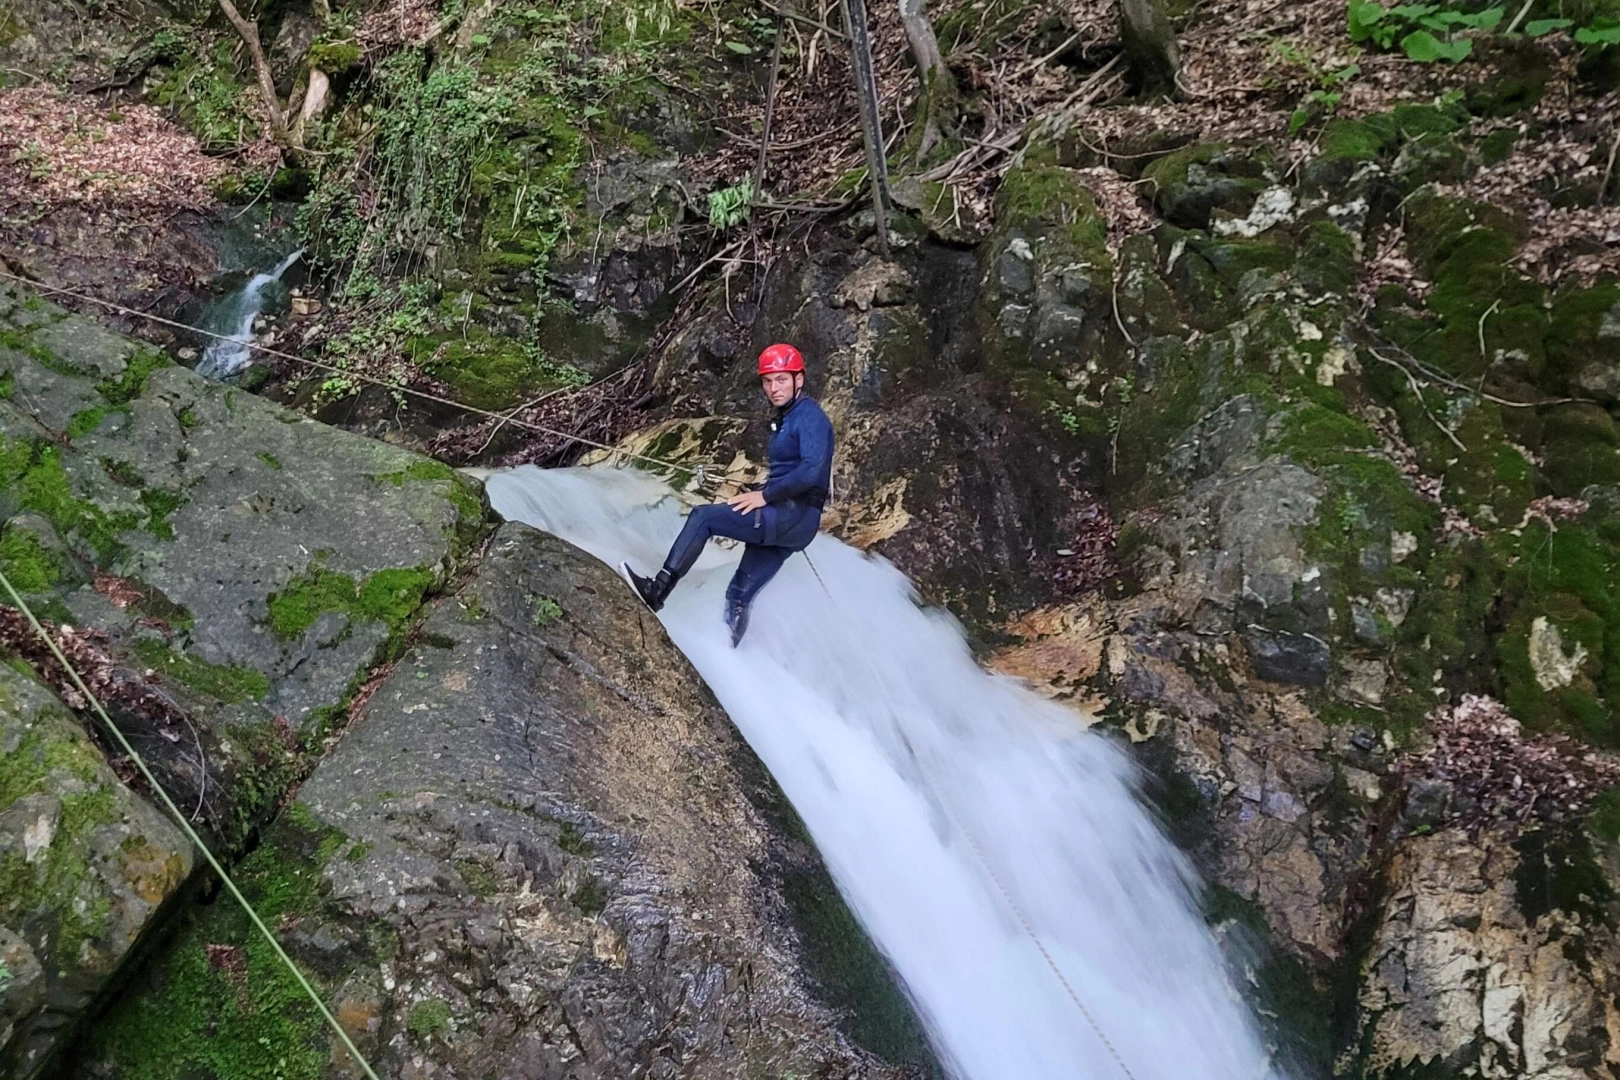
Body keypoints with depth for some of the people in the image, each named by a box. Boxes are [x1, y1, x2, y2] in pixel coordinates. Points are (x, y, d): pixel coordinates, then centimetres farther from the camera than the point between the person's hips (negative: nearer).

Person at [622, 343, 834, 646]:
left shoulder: (809, 416, -10)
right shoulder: (786, 417, 19)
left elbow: (812, 471, -24)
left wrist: (765, 496, -19)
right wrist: (760, 491, 6)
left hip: (794, 517, -9)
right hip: (783, 519, 9)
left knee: (703, 516, -14)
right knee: (739, 596, 6)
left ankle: (657, 591, -15)